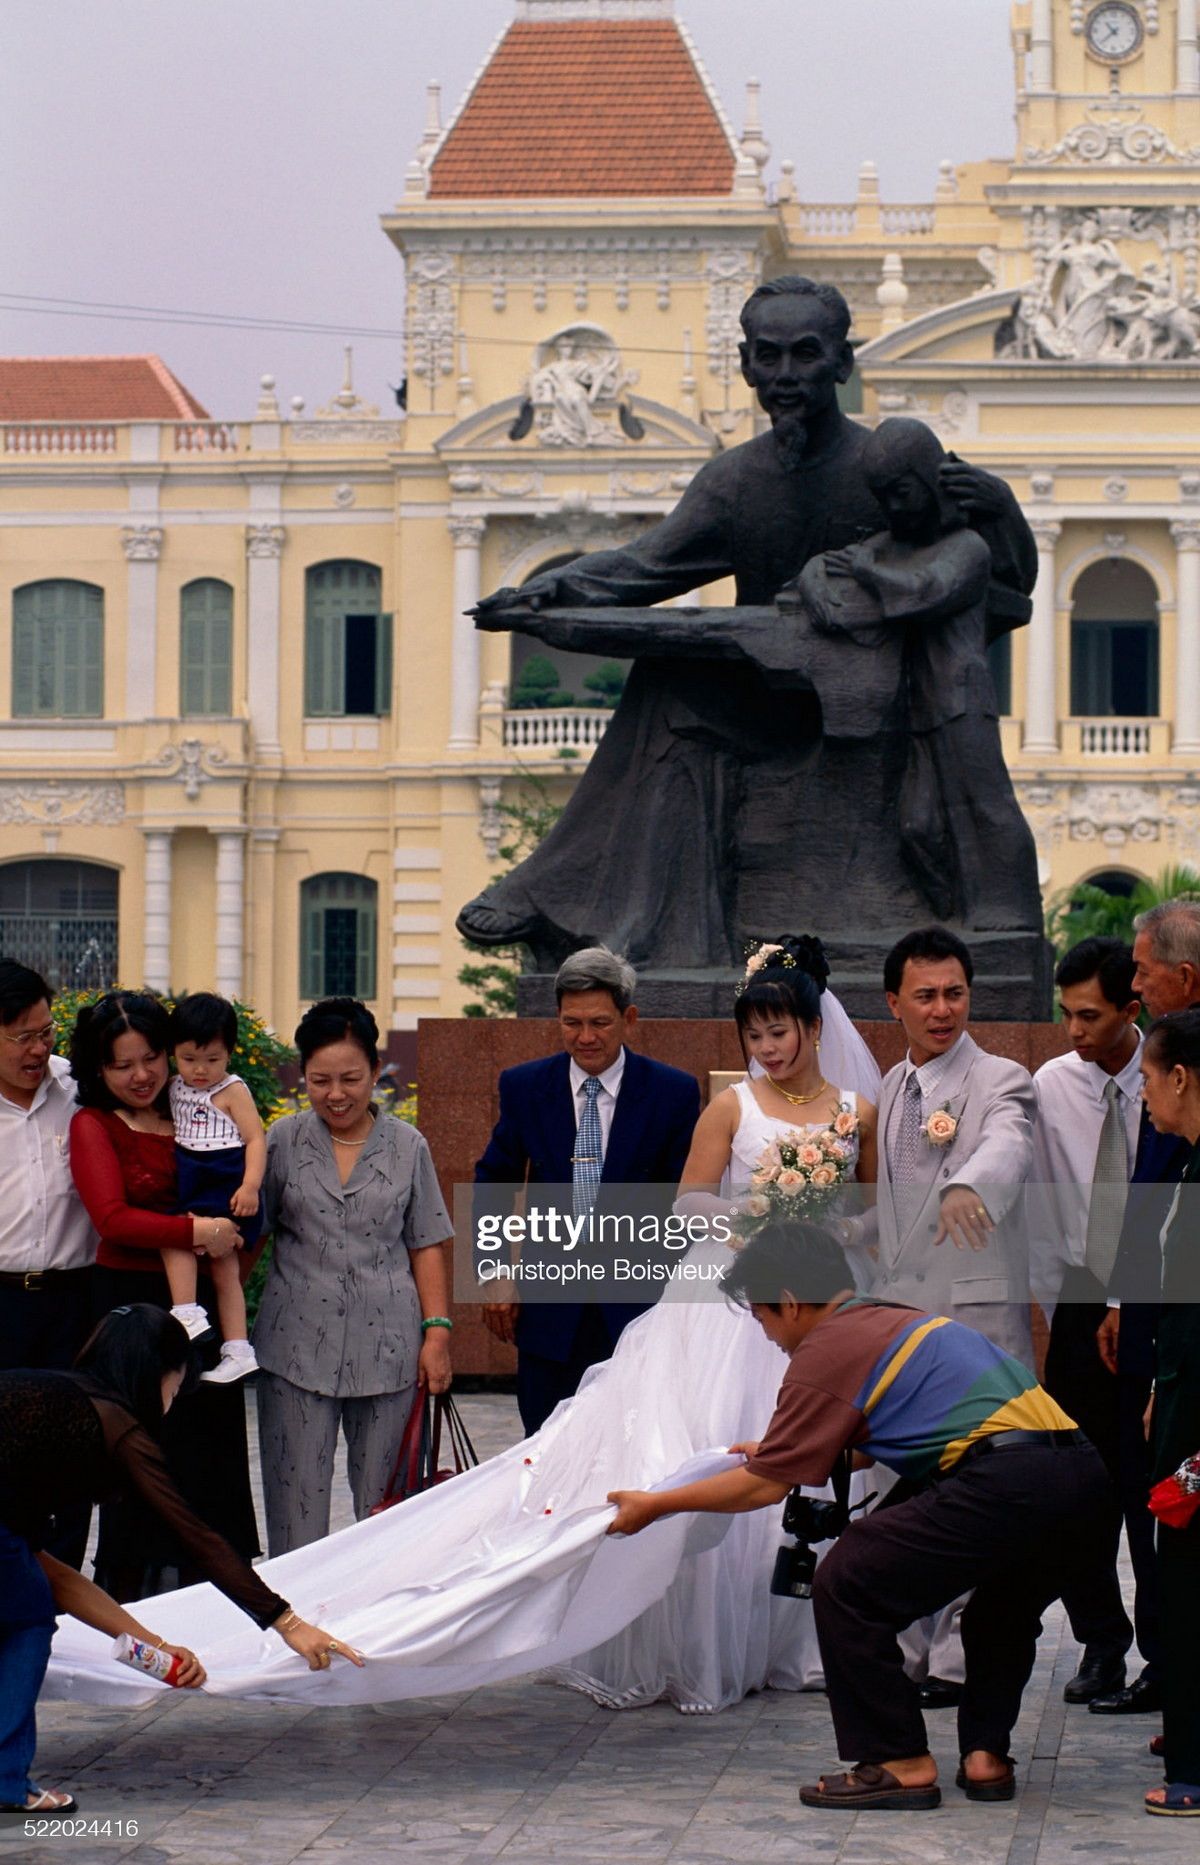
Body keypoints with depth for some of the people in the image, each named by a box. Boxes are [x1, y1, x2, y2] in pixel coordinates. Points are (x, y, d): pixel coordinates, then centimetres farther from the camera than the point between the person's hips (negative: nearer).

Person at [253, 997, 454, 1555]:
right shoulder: (283, 1142, 4)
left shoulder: (407, 1147, 5)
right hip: (298, 1343, 0)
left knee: (384, 1503, 5)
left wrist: (436, 1332, 2)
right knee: (295, 1504, -1)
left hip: (387, 1346, 0)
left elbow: (425, 1246, 8)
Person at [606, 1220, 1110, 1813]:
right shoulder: (896, 1320, 28)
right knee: (1005, 1606, 35)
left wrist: (654, 1505, 18)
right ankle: (986, 1755, 26)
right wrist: (776, 1449, 55)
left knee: (846, 1585, 3)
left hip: (1004, 1485, -9)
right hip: (1080, 1470, 9)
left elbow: (766, 1486, 6)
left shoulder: (825, 1353, 3)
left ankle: (899, 1763, 6)